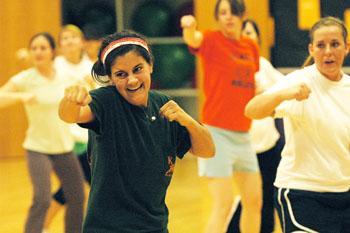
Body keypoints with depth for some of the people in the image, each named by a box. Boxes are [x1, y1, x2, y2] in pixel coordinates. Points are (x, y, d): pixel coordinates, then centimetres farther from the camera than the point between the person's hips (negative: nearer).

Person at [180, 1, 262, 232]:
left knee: (254, 201, 14)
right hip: (217, 132, -7)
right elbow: (193, 40, -34)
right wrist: (189, 27, -54)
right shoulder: (212, 40, -9)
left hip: (243, 134, 7)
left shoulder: (251, 47, 9)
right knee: (224, 205, -13)